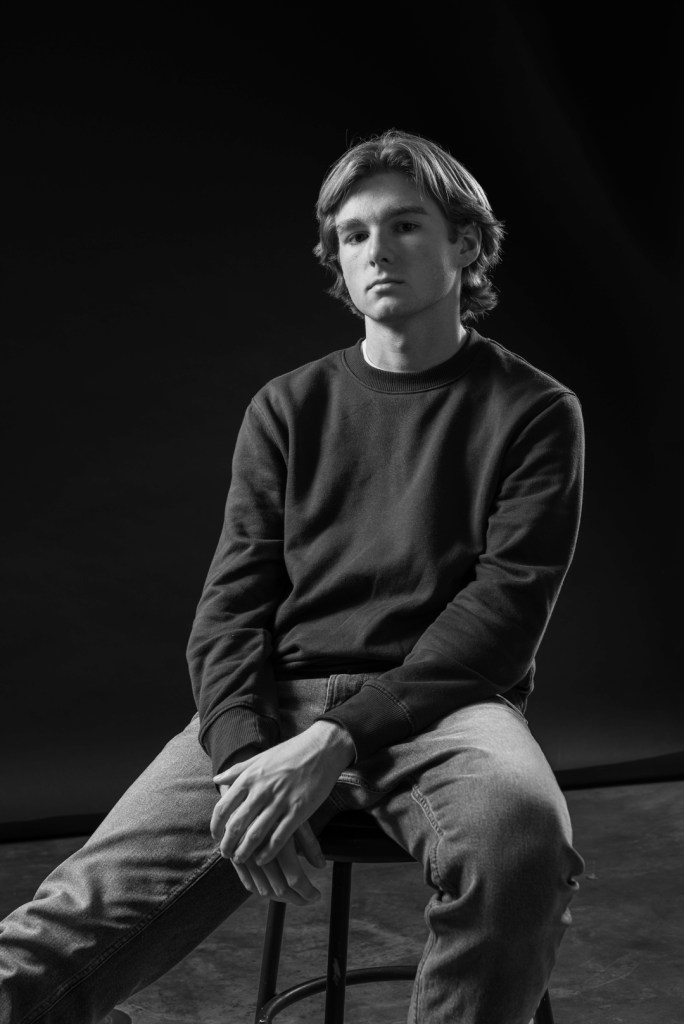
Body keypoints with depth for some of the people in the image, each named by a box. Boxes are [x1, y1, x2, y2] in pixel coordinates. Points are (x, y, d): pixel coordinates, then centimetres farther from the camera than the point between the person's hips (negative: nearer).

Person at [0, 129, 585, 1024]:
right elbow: (231, 604, 8)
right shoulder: (288, 409, 15)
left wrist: (336, 740, -18)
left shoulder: (532, 411, 7)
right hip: (277, 705, 1)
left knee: (518, 827, -37)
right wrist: (245, 753, -13)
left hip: (440, 701, 0)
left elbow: (504, 605, -5)